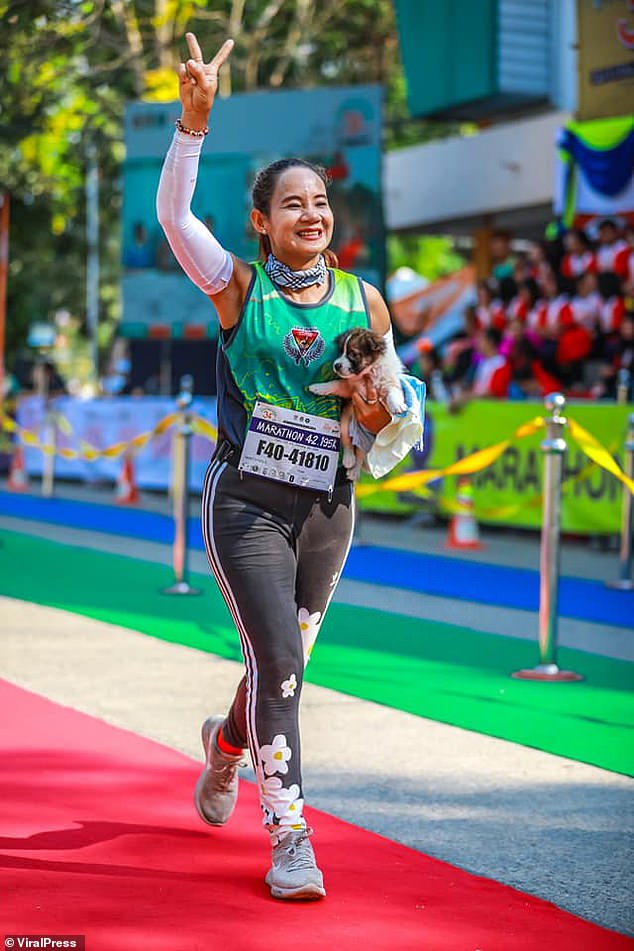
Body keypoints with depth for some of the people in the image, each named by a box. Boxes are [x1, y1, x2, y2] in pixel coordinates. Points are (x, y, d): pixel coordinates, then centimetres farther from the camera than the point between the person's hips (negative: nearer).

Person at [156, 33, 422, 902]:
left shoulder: (363, 300, 5)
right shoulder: (240, 288, -3)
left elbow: (392, 418, 13)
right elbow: (172, 212, -19)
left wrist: (379, 413, -11)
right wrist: (195, 118, -29)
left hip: (329, 506, 4)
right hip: (247, 500, -4)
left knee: (284, 664, 15)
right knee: (280, 666, -14)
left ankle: (228, 742, 48)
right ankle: (290, 838, -7)